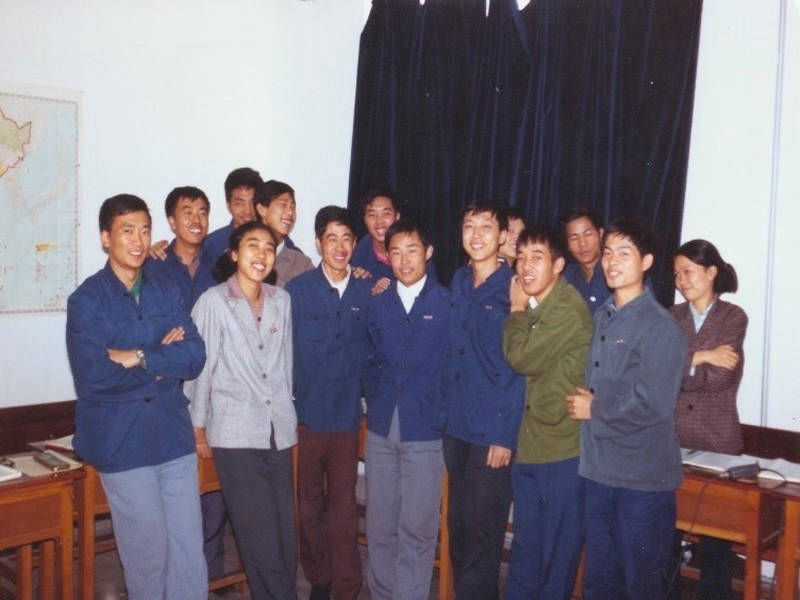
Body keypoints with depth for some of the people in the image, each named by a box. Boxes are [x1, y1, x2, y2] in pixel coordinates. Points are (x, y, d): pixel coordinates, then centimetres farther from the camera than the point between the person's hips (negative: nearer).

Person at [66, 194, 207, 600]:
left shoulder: (167, 294, 9)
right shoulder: (86, 300, -4)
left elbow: (195, 357, -3)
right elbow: (92, 376, -15)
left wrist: (140, 358, -15)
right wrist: (163, 362, -8)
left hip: (175, 436, 4)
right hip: (122, 443, -4)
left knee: (190, 554, 7)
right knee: (147, 554, 7)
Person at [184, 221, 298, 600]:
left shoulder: (281, 301, 7)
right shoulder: (213, 302, -6)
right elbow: (200, 367, -3)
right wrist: (199, 429, 0)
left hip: (278, 430, 4)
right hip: (235, 432, -4)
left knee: (285, 528, 7)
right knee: (258, 533, -1)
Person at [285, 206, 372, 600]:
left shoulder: (366, 293, 2)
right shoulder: (297, 290, -5)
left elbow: (369, 350, 8)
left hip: (347, 416, 1)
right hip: (307, 415, -1)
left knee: (344, 508, 6)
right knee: (309, 505, 12)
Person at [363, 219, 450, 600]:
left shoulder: (447, 303, -3)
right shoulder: (378, 304, 9)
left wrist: (445, 415, -4)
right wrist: (374, 401, 6)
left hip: (425, 430, -4)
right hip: (381, 429, 4)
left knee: (417, 528, 3)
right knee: (379, 525, 12)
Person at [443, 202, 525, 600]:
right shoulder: (458, 283, 8)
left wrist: (505, 435, -14)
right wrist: (444, 414, 7)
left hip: (492, 431, -5)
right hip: (456, 425, 6)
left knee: (481, 532, 4)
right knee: (457, 525, 15)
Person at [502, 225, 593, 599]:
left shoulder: (568, 308, -17)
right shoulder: (534, 307, 11)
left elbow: (522, 358, -20)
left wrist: (517, 310, -8)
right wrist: (521, 310, 6)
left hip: (563, 450, -8)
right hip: (529, 447, 8)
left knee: (557, 552, 7)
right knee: (525, 548, 17)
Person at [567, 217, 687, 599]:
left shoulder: (660, 327, -15)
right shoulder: (602, 316, 10)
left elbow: (653, 404, -21)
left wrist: (595, 409, -11)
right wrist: (584, 402, 1)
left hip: (644, 478, -7)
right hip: (599, 469, 7)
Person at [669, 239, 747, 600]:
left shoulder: (733, 317, 2)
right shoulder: (671, 317, 9)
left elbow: (720, 375, -10)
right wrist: (700, 358, -14)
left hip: (716, 437, -2)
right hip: (672, 434, 2)